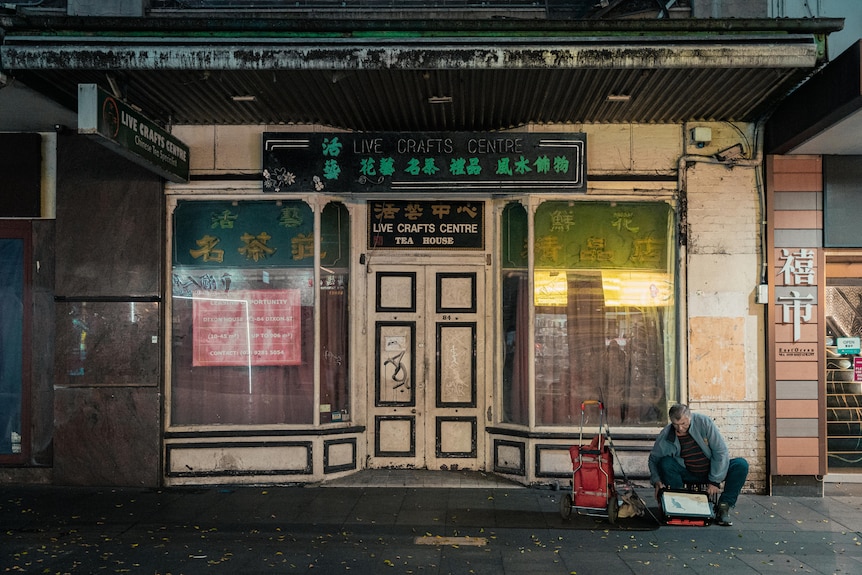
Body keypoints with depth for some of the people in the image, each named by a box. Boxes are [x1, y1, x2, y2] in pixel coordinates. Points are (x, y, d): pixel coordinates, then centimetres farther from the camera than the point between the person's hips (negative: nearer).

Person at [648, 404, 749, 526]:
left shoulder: (704, 422, -19)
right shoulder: (665, 436, -15)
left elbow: (720, 451, -17)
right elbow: (653, 459, -1)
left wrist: (714, 481, -19)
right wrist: (657, 481, -19)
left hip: (712, 471, 0)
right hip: (688, 474, 0)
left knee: (741, 465, -25)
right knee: (665, 462, -28)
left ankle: (723, 506, -15)